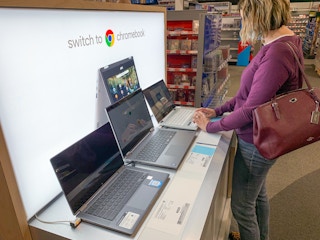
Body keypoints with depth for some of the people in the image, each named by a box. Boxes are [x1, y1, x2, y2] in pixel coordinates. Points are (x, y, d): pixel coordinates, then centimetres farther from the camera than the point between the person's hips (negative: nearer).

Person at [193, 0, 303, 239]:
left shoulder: (276, 53, -28)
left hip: (256, 143, -10)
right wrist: (217, 110, 6)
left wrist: (210, 126, -12)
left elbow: (250, 110, -26)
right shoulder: (284, 43, 5)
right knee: (258, 194, 29)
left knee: (242, 206, 11)